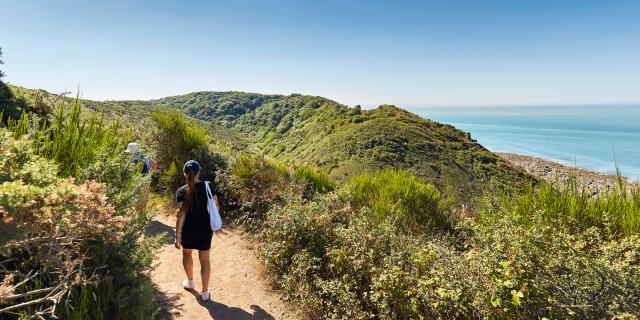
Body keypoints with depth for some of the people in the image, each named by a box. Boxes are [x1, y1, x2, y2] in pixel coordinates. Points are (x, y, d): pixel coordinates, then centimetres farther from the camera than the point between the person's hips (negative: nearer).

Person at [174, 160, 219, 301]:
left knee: (187, 253, 27)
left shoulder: (181, 191, -14)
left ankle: (190, 282, 43)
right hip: (206, 229, 1)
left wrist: (177, 236, -12)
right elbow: (216, 207, -3)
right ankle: (205, 292, 18)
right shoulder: (208, 186, -8)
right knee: (204, 259, 11)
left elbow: (181, 214, -17)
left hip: (189, 229, -1)